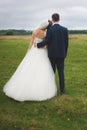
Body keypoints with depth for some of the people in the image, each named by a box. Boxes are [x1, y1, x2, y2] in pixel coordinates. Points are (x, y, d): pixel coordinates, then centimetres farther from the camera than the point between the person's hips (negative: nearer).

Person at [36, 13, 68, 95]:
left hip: (52, 54, -2)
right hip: (61, 54, 2)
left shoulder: (50, 29, -10)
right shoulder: (64, 29, 0)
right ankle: (62, 90, 12)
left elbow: (46, 41, -13)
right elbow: (66, 43, 3)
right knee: (61, 72, 8)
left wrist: (37, 45, 2)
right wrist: (65, 53, 14)